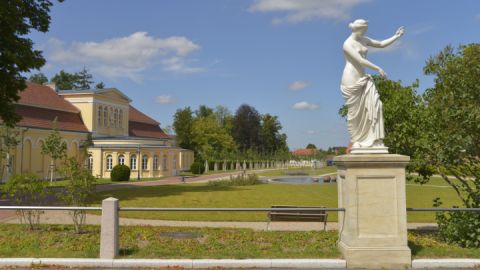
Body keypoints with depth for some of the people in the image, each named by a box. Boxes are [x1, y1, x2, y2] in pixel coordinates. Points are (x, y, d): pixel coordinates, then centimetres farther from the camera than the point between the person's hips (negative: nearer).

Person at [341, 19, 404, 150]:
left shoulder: (363, 40, 13)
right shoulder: (347, 44, -13)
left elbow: (381, 44, 21)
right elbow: (360, 60, -20)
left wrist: (396, 36, 17)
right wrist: (378, 68, -17)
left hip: (363, 79, 8)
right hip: (351, 80, -8)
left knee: (374, 105, -6)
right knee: (355, 112, -3)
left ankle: (374, 139, -6)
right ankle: (356, 141, 8)